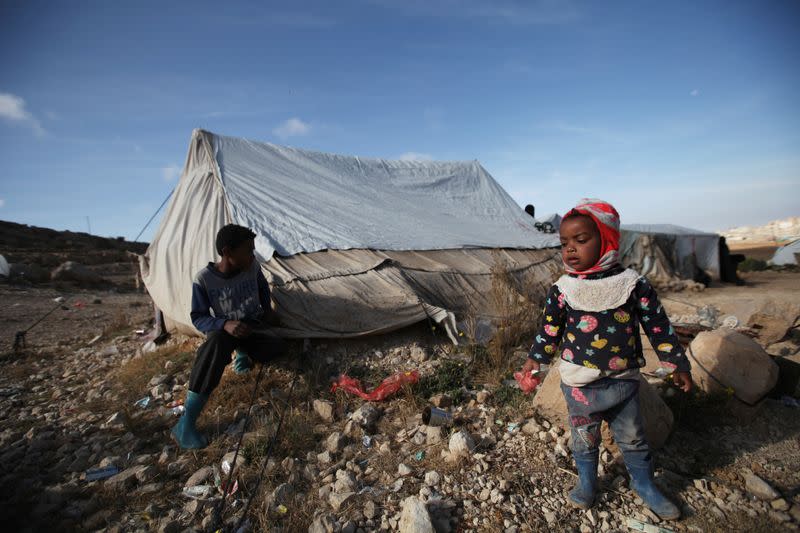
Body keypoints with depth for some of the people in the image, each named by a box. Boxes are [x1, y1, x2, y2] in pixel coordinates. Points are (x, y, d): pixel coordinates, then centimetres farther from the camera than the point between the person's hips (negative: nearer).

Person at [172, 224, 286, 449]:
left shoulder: (253, 267, -14)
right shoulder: (204, 279, -21)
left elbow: (263, 288, 9)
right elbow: (198, 318, -16)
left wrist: (265, 311, 1)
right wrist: (224, 324, -33)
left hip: (251, 329, 3)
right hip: (222, 330, -3)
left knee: (278, 346, -27)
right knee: (218, 341, -40)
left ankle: (242, 351, 8)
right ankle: (186, 423, -37)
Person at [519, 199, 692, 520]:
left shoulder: (632, 283, -9)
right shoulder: (562, 290, -10)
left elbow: (657, 325, -1)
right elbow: (550, 328, 0)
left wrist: (676, 363, 4)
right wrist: (535, 359, 0)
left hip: (624, 380, 1)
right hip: (580, 383, 0)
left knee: (633, 438, 20)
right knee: (584, 439, 16)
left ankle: (644, 485, 45)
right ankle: (586, 482, 41)